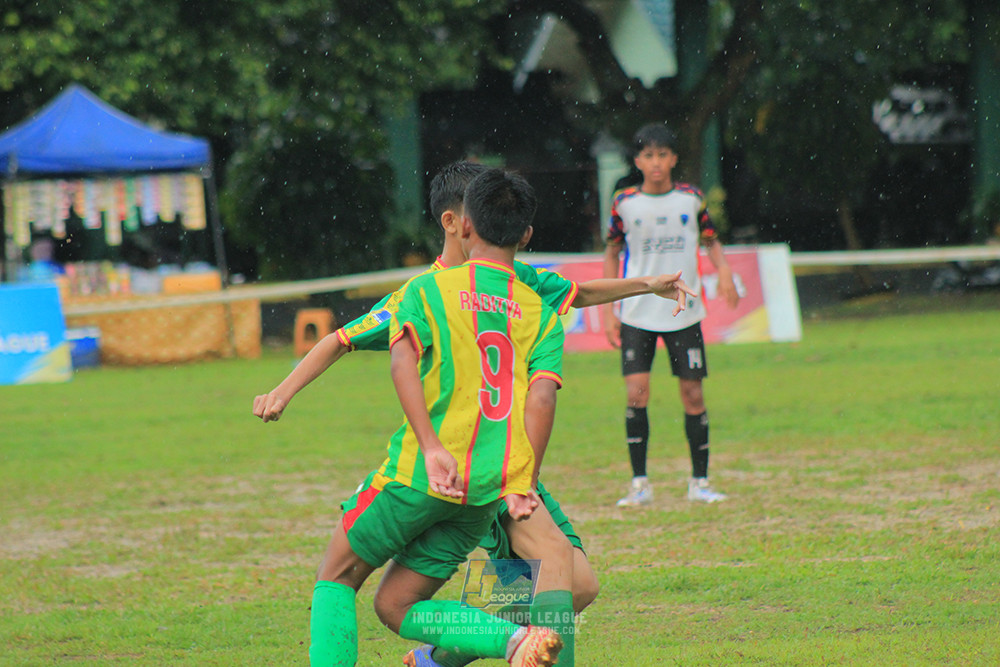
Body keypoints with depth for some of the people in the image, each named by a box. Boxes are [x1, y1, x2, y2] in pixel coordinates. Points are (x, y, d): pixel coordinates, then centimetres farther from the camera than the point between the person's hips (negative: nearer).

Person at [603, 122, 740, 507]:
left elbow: (711, 241, 13)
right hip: (637, 313, -1)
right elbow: (612, 253, 9)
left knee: (693, 394, 1)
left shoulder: (690, 198, 2)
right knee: (637, 392, -12)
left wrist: (723, 271, -9)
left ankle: (699, 482, 13)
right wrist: (608, 311, 4)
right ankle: (639, 484, -4)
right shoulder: (625, 202, 0)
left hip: (684, 312, 1)